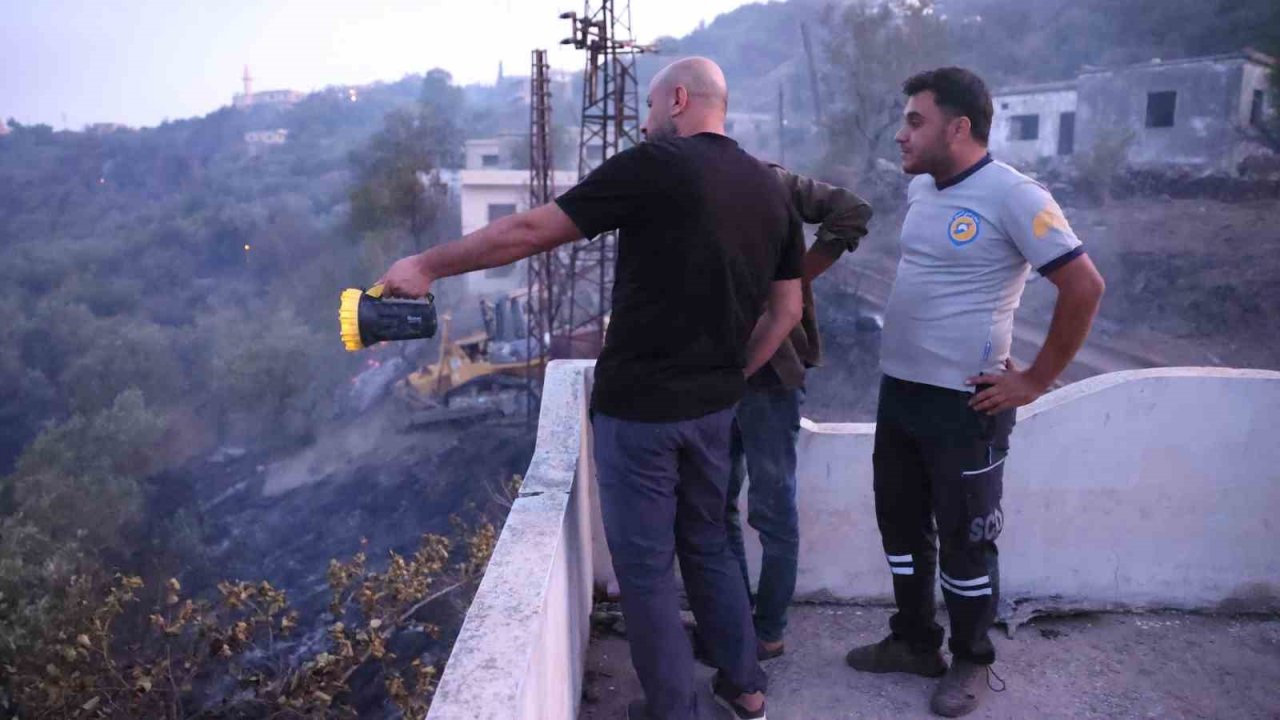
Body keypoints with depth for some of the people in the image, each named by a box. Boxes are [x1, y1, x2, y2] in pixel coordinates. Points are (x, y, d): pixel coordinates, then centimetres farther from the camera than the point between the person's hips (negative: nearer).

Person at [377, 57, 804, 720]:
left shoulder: (654, 166, -13)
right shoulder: (770, 188, 7)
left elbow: (530, 231, -13)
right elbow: (787, 310, 10)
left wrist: (428, 264, -2)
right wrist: (728, 379, 17)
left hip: (639, 407, -7)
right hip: (713, 407, 7)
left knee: (644, 565, 9)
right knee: (706, 544, 24)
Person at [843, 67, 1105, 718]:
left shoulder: (1012, 195, -15)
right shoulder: (918, 190, 8)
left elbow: (1084, 286, -16)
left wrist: (1035, 380, -13)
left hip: (964, 403, -7)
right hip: (898, 391, 8)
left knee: (964, 538, 6)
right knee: (900, 523, 16)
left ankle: (971, 662, 26)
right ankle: (914, 641, 34)